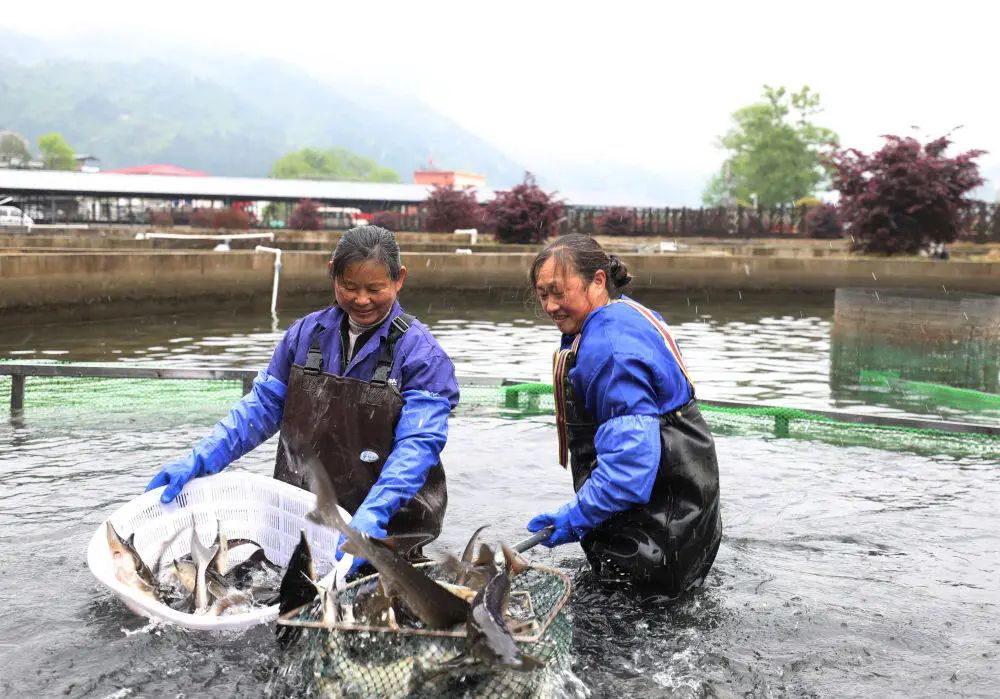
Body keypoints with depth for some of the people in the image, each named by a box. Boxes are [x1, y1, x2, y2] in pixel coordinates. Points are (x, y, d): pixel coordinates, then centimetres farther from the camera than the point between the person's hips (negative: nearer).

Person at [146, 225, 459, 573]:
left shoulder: (421, 354, -12)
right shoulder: (304, 334, 2)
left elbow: (418, 443, -21)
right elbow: (263, 405, 5)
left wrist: (373, 514, -36)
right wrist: (198, 461, -8)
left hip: (387, 526, -3)